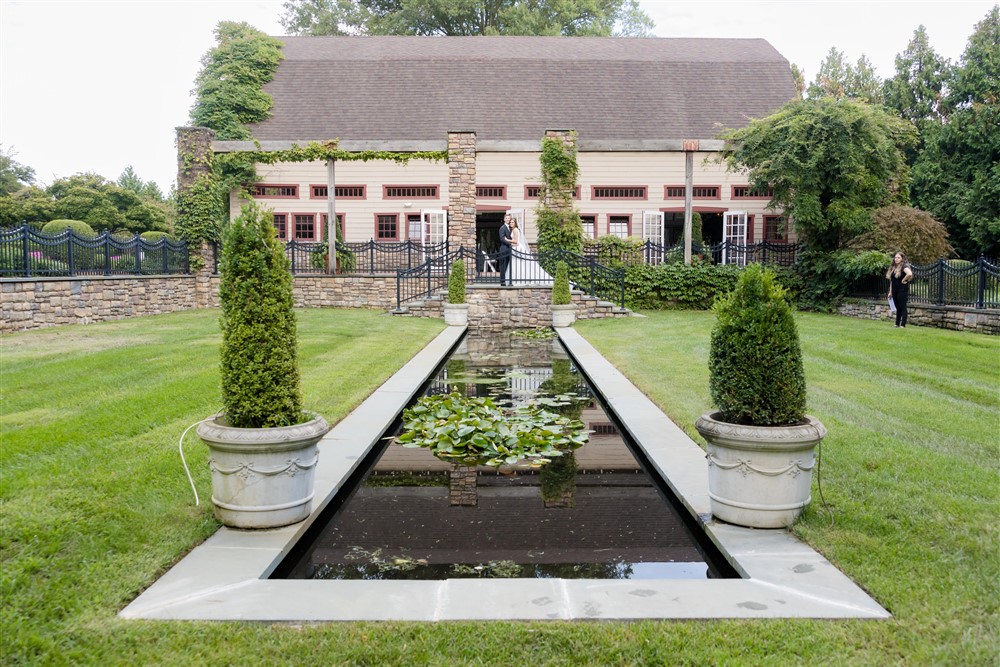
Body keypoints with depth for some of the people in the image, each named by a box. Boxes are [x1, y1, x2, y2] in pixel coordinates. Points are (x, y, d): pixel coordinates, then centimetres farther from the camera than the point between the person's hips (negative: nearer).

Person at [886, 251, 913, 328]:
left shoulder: (904, 266, -11)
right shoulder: (893, 267, 13)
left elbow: (910, 274, -32)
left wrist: (904, 280, -17)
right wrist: (890, 291, 15)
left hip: (902, 290, -8)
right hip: (895, 291, 8)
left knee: (902, 307, -4)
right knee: (898, 308, 13)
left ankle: (903, 324, -2)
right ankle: (897, 324, 18)